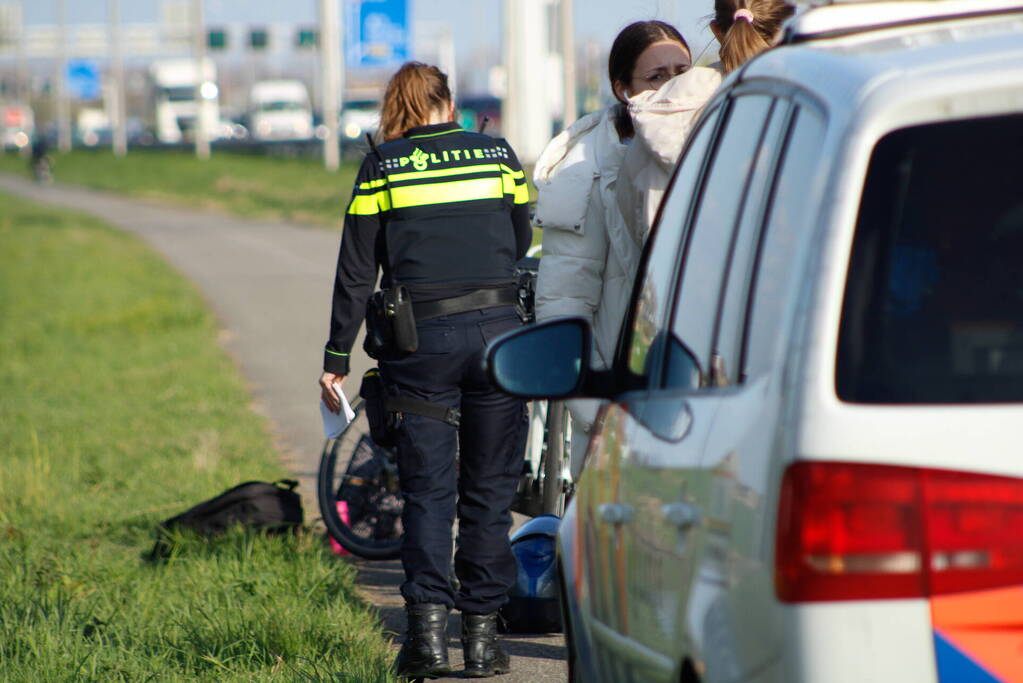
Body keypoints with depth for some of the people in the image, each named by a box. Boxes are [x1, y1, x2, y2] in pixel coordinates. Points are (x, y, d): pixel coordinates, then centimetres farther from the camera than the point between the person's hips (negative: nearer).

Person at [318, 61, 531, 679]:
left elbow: (357, 270, 2)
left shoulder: (381, 166, 3)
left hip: (421, 341, -1)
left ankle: (428, 626, -6)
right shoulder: (498, 154, 8)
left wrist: (337, 358, 6)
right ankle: (483, 630, 10)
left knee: (427, 487, 5)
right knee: (490, 487, 9)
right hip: (497, 329, 1)